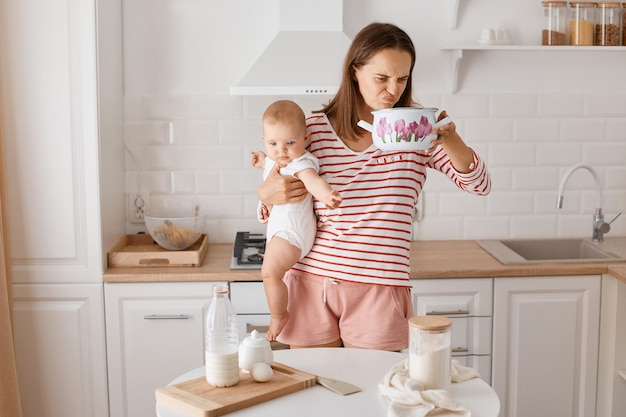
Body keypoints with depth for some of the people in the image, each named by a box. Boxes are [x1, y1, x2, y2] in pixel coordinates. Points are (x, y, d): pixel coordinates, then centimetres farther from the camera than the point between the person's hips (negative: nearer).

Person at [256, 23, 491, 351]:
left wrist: (450, 139, -24)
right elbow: (275, 215, 10)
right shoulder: (312, 129, 1)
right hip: (310, 283, 1)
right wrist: (267, 194, -14)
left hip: (379, 288, 0)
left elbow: (480, 185, -6)